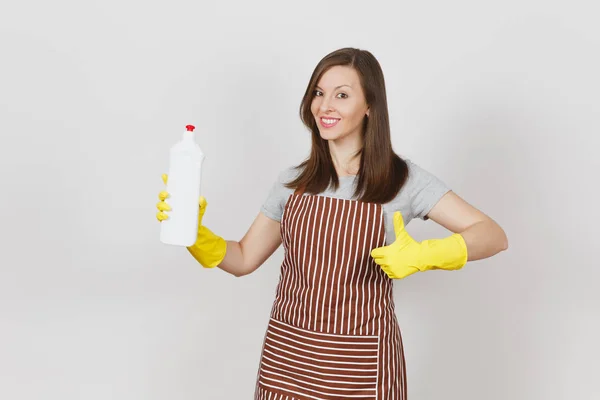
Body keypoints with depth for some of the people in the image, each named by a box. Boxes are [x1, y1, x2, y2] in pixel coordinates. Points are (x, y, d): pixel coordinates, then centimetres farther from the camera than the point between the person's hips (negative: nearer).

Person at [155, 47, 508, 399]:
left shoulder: (403, 179, -7)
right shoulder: (294, 181, 3)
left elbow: (494, 236, -11)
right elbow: (244, 260, 9)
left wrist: (423, 255, -28)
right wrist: (193, 231, -8)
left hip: (361, 367, -3)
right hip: (287, 356, 3)